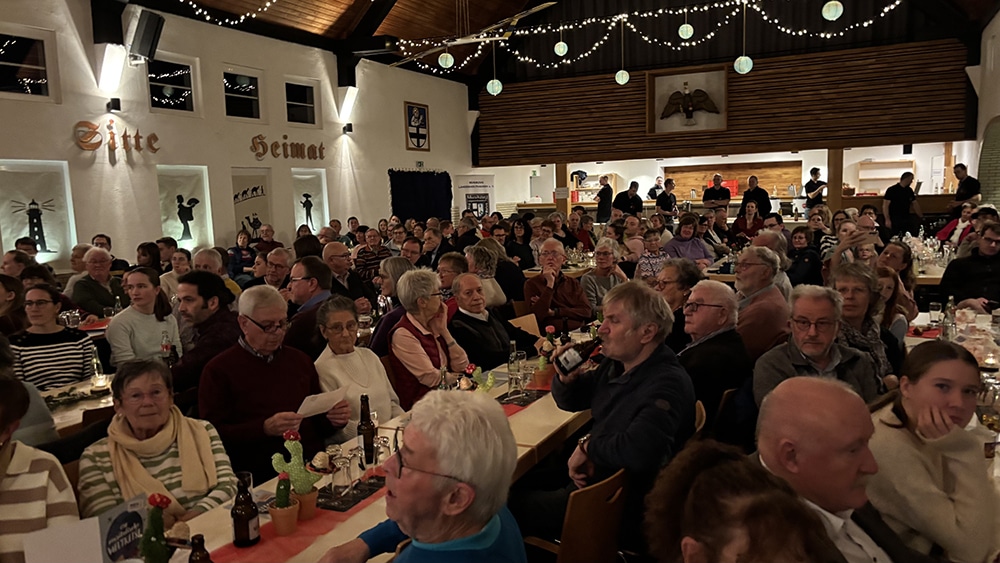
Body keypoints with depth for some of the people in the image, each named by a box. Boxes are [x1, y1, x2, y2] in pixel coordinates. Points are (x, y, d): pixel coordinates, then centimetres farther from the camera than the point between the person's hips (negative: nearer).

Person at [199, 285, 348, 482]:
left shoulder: (300, 361, 19)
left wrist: (333, 418, 3)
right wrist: (265, 428, -20)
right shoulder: (219, 370, 2)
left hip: (313, 466, 6)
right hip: (259, 478, -6)